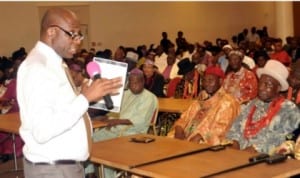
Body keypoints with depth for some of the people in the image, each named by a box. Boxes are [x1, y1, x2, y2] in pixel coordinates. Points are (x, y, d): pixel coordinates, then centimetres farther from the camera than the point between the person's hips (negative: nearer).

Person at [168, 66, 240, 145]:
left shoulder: (227, 102, -3)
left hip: (206, 143, -6)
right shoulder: (200, 100, 22)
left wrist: (198, 137, -24)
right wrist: (179, 129, -5)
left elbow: (220, 127, -14)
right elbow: (185, 118, 16)